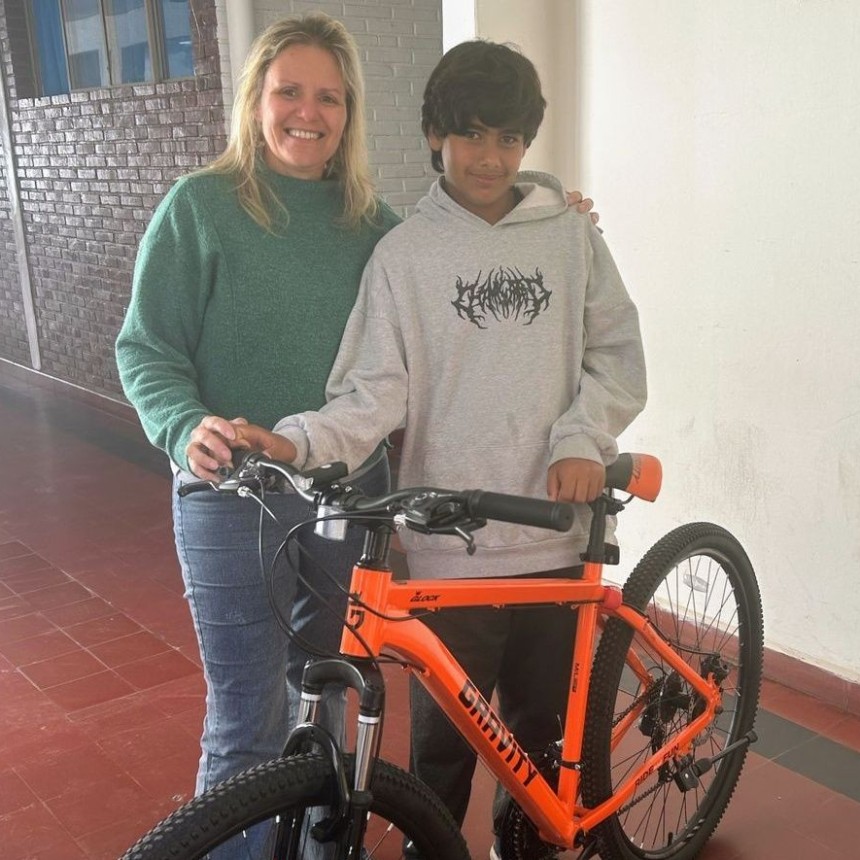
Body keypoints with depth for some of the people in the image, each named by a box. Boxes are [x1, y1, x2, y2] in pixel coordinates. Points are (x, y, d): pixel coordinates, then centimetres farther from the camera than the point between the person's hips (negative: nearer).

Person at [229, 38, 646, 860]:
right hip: (449, 545, -2)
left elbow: (617, 353, 7)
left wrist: (583, 439, -9)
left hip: (555, 533, 2)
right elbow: (373, 392, -7)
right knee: (444, 738, 7)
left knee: (544, 720, 16)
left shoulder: (571, 237, 4)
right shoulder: (404, 253, -2)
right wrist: (297, 442, -24)